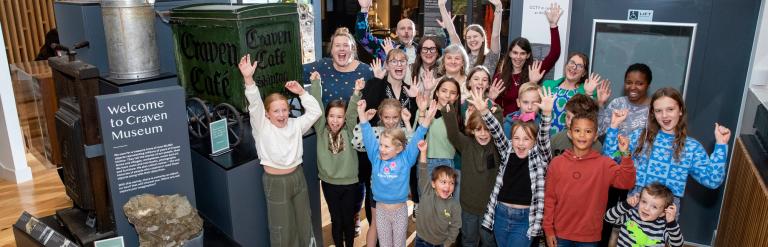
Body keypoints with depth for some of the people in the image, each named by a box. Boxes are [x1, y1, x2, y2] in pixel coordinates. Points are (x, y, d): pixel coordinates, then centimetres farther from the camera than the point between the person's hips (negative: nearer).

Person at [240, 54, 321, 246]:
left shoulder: (295, 125, 2)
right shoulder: (262, 128, -11)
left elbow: (315, 112, 0)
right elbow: (254, 105, -26)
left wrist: (301, 92, -11)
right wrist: (248, 79, -41)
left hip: (298, 177, 5)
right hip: (275, 182, -5)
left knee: (304, 222, 21)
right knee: (282, 229, 8)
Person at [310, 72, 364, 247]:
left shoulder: (348, 130, -8)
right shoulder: (321, 130, -6)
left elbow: (352, 111, -22)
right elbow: (317, 107, -14)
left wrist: (357, 92, -37)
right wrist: (316, 83, -21)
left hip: (350, 183, 0)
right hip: (329, 183, 0)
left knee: (348, 220, 13)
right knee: (336, 220, 12)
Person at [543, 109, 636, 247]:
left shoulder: (604, 164, -4)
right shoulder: (557, 163, -2)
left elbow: (626, 182, -17)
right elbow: (549, 198, 1)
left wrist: (625, 155, -29)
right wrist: (548, 230, 0)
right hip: (560, 235, 1)